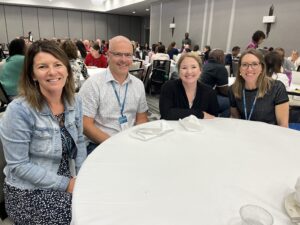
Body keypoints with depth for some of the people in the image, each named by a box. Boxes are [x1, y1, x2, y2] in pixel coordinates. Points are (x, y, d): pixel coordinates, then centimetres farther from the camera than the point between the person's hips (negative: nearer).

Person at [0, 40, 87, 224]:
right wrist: (65, 184, -19)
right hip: (30, 191, -5)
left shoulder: (75, 102, -4)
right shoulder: (19, 111, -21)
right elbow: (19, 165, -18)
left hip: (68, 180, 5)